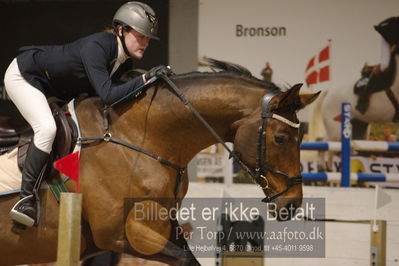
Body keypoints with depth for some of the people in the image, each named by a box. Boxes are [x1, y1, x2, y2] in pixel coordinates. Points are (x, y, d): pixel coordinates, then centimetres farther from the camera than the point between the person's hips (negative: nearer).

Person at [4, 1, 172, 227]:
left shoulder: (123, 59, -5)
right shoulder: (96, 47, -32)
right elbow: (108, 95, -40)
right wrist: (145, 79, -39)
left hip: (50, 89, 10)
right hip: (23, 75, -10)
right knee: (47, 128, -28)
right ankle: (26, 199, -24)